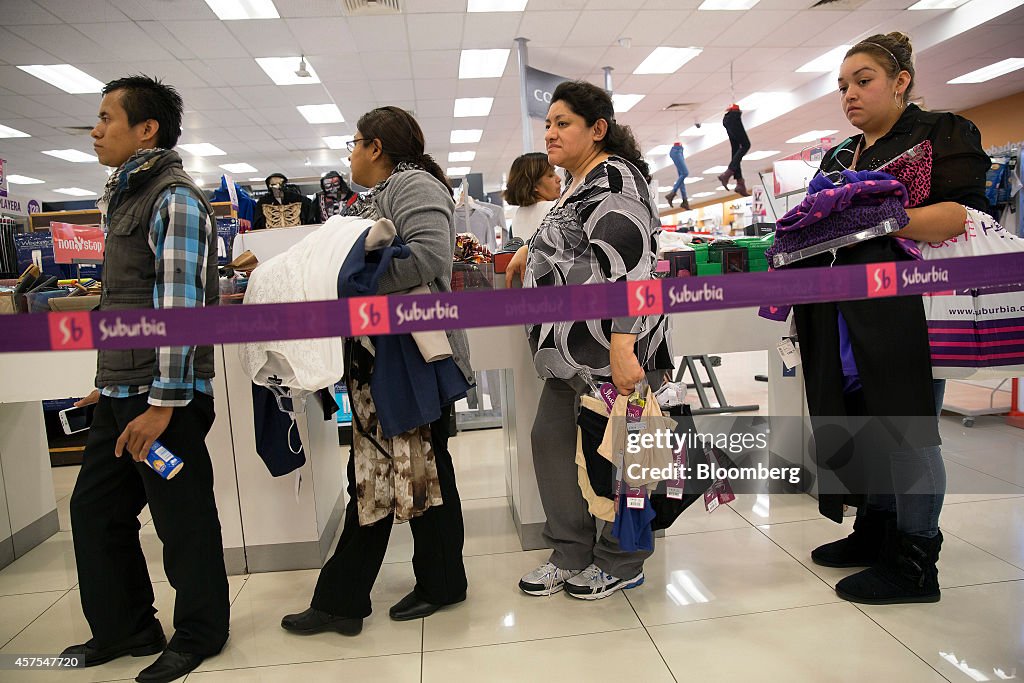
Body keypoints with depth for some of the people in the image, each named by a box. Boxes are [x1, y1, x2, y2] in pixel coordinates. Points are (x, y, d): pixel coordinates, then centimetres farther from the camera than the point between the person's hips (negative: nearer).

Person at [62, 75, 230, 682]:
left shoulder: (174, 199, -12)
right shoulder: (122, 196, 18)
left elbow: (181, 306, -19)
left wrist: (162, 403, -20)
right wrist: (110, 382, 21)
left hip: (164, 397, -9)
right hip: (120, 394, 9)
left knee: (183, 520, 4)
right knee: (95, 510, 16)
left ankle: (200, 633, 23)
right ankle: (124, 630, 33)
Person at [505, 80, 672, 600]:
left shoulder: (611, 179, -13)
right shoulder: (581, 182, 18)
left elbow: (627, 263, -25)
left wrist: (621, 347, -32)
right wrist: (532, 248, 34)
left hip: (608, 344, -10)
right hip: (574, 345, 11)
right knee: (550, 438, 12)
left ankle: (621, 563, 21)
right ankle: (570, 554, 26)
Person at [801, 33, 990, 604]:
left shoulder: (944, 134, 0)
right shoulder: (839, 157, 21)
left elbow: (965, 215, -14)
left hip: (911, 312, -7)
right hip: (851, 317, 7)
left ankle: (915, 563, 10)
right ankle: (876, 532, 27)